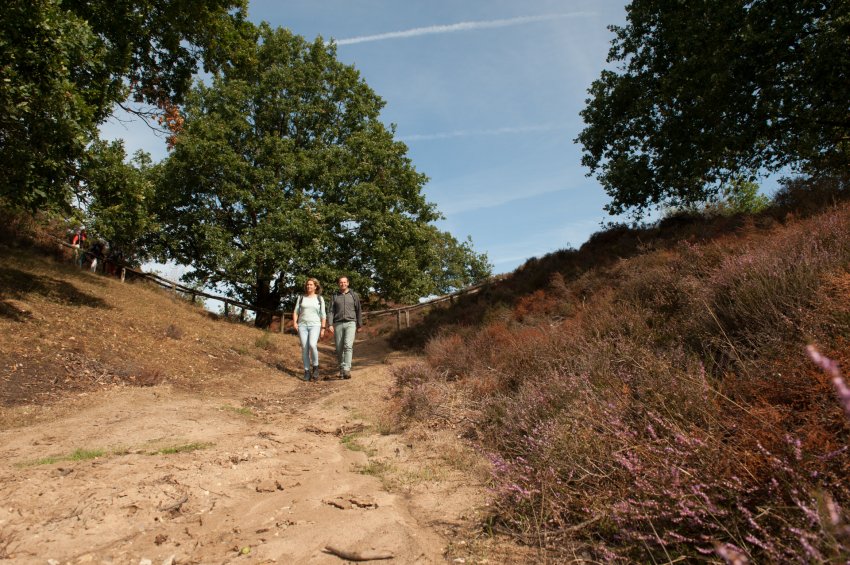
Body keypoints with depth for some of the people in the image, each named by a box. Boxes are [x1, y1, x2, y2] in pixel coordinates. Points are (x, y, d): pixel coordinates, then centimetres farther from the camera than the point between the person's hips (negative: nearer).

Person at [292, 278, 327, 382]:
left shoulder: (320, 299, 7)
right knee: (304, 348, -5)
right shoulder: (301, 297, 11)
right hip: (302, 325, 2)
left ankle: (315, 366, -5)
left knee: (312, 345, -24)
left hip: (315, 325, -2)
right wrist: (294, 322, -8)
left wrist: (323, 329, -1)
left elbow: (323, 315, 6)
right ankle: (307, 371, 5)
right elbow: (296, 311, 9)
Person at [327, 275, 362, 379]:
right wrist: (330, 325, -10)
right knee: (339, 348, 4)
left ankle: (346, 370, -26)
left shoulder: (354, 295, 6)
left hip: (350, 324, -2)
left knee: (348, 345, -20)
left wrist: (360, 325, 9)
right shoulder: (335, 296, 9)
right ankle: (341, 369, 20)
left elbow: (358, 311, 9)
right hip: (338, 324, 2)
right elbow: (331, 311, 2)